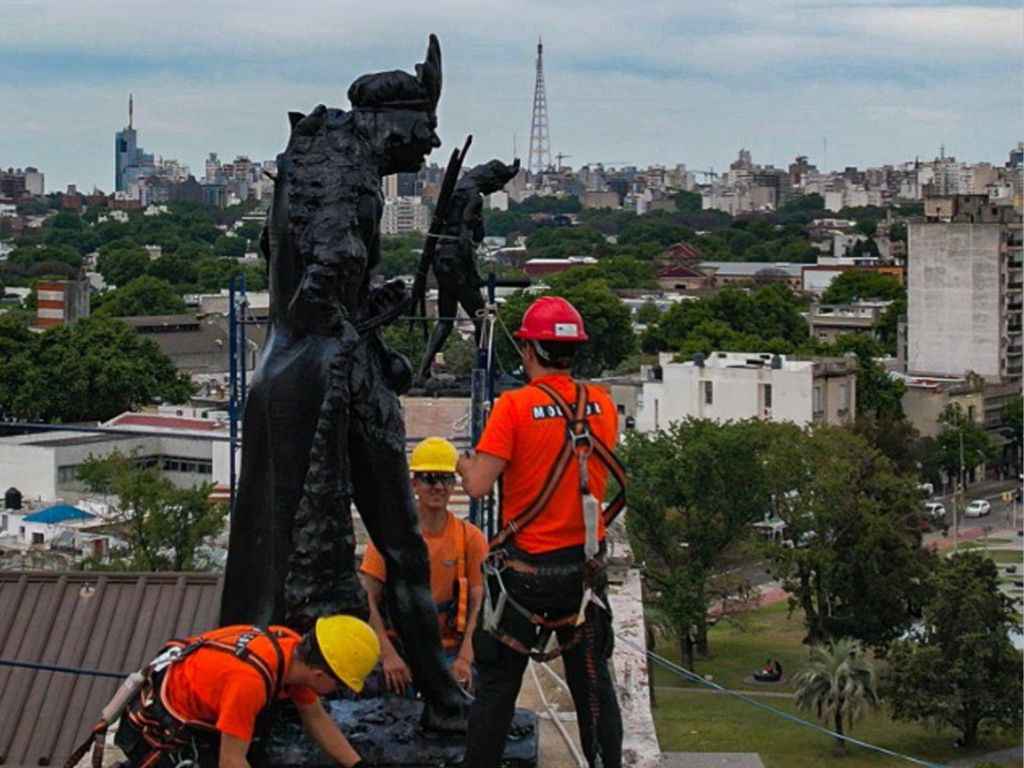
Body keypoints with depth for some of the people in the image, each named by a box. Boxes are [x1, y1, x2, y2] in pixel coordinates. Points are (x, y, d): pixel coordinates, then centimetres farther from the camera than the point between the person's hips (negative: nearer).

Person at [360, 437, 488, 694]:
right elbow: (370, 602, -5)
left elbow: (478, 605, -2)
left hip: (448, 649, 1)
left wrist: (464, 659, -17)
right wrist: (388, 655, -18)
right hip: (397, 646, -1)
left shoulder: (470, 537, 3)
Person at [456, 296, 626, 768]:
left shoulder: (515, 406, -13)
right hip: (585, 566, 4)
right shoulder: (602, 405, 1)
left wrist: (462, 462, 4)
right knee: (592, 681, 13)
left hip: (525, 567, -4)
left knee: (498, 684, 6)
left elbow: (478, 485, -17)